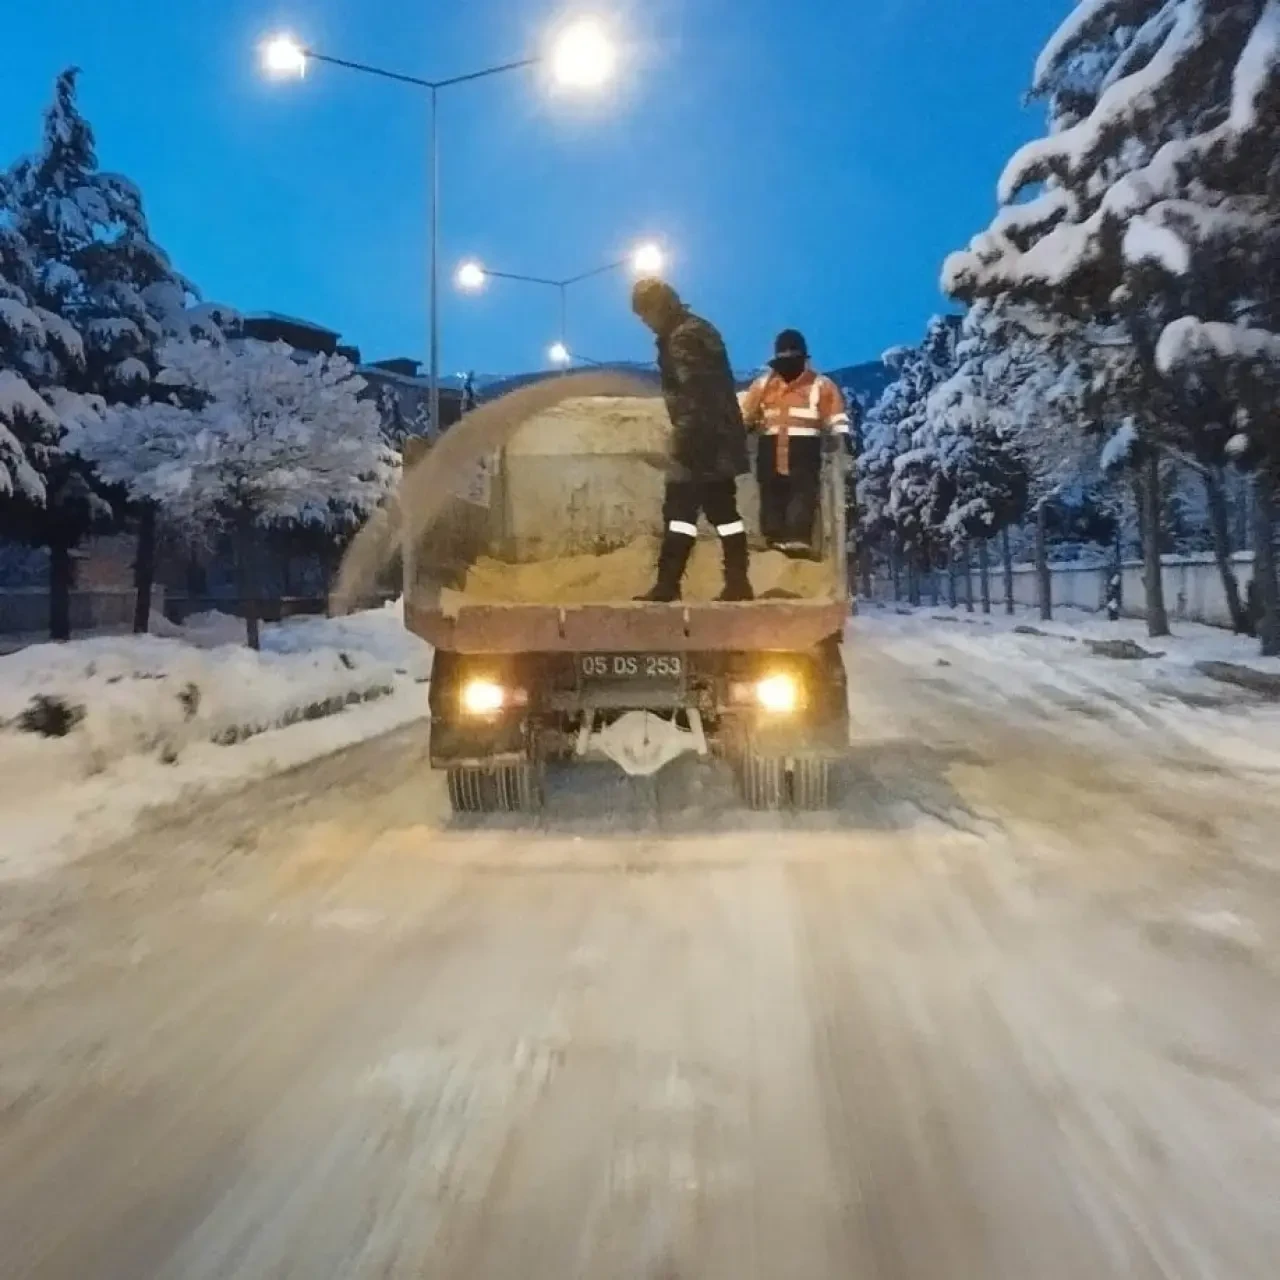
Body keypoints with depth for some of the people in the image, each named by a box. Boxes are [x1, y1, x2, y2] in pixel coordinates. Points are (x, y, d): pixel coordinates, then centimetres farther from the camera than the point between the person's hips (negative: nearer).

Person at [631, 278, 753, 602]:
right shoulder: (700, 329, 18)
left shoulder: (681, 337, -13)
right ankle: (738, 582, 10)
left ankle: (667, 584, -6)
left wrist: (684, 443, -21)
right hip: (721, 437, 10)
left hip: (701, 439, -10)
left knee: (679, 509, -7)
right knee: (724, 510, 9)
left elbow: (690, 397, -21)